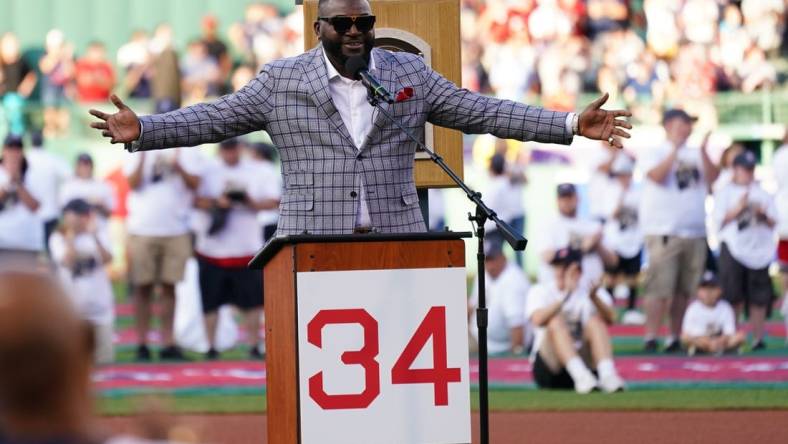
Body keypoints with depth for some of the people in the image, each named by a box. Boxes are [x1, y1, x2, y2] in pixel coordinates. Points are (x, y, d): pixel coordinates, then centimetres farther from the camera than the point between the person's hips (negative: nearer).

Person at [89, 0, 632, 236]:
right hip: (314, 248, -1)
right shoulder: (281, 80, 6)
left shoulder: (411, 75, 9)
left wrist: (571, 124, 0)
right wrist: (142, 131, -9)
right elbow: (214, 119, 3)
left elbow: (482, 112, 7)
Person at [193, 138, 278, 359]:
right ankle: (211, 346, 10)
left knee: (253, 300, -4)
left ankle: (254, 346, 3)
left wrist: (253, 203, -11)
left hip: (247, 247, 1)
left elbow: (272, 202, 8)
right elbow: (197, 201, -1)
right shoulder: (209, 172, 4)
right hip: (213, 247, -1)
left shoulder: (254, 172, 9)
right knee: (212, 301, 2)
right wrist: (216, 202, -19)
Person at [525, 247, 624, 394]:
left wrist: (594, 298, -32)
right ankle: (581, 376, -46)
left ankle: (607, 375, -41)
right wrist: (566, 294, -29)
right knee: (556, 322, -25)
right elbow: (538, 320, -20)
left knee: (595, 321, -19)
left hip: (582, 359, 2)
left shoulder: (586, 289, 9)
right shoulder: (541, 291, 4)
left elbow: (610, 319, -12)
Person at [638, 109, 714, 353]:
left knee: (685, 290, 4)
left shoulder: (695, 154, 17)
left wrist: (703, 150, -5)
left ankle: (675, 338, 10)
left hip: (695, 232, 5)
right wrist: (675, 148, -13)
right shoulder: (653, 153, 4)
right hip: (664, 232, -5)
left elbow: (711, 179, 4)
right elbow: (657, 176, -15)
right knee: (659, 289, -12)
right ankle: (650, 339, -11)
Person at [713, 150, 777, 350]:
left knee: (759, 297, 1)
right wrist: (738, 209, -13)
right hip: (733, 248, -3)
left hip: (759, 249, 3)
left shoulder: (763, 194, 15)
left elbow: (773, 223, 13)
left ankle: (758, 337, 6)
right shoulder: (725, 193, 7)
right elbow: (720, 220, -2)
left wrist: (763, 214, -7)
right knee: (734, 297, -5)